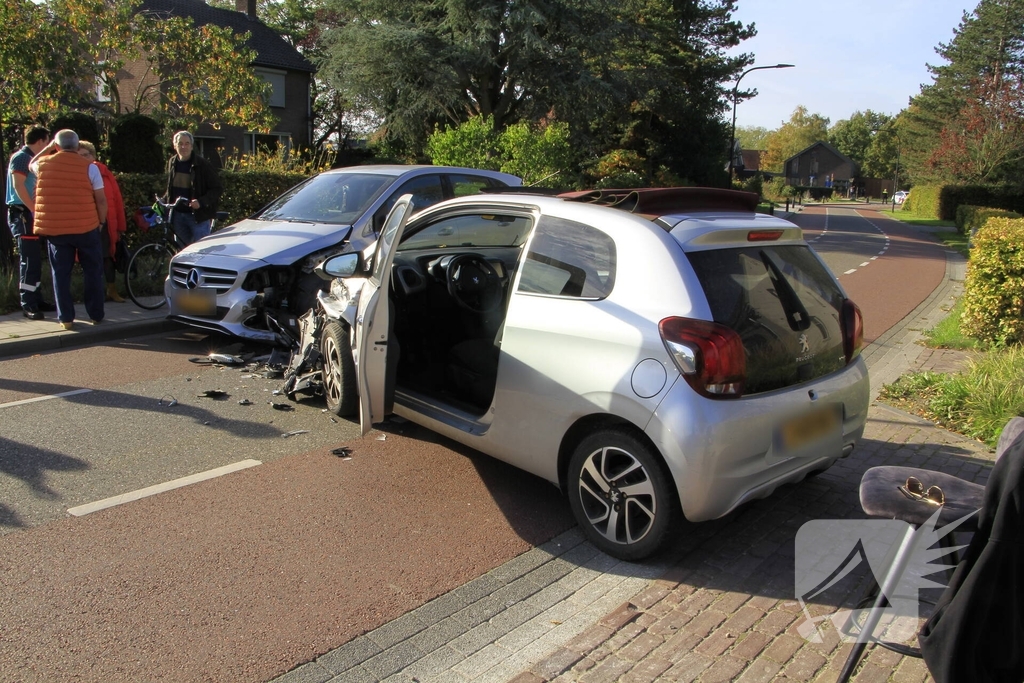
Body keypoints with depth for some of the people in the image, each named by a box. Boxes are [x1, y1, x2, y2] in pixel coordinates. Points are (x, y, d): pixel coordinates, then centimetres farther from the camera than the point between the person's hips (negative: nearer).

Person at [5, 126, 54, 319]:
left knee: (35, 260, 12)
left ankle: (36, 300, 18)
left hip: (30, 214, 9)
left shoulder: (31, 159, 18)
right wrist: (34, 208, -21)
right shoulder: (21, 157, -9)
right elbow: (18, 185, -18)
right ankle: (28, 305, -9)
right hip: (22, 213, -9)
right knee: (29, 260, -11)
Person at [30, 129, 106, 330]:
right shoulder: (89, 167, -6)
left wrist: (48, 147, 26)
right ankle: (96, 314, 14)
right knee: (93, 272, 11)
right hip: (86, 227, -2)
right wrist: (101, 221, 7)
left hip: (54, 229, 2)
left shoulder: (44, 164, 2)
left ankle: (66, 318, 10)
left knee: (61, 274, 9)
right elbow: (101, 200, -7)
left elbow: (32, 164, 28)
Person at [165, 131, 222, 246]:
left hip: (198, 215, -6)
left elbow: (216, 189, -10)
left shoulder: (202, 165, -10)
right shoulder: (172, 163, 8)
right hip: (177, 214, 6)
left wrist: (201, 202, -23)